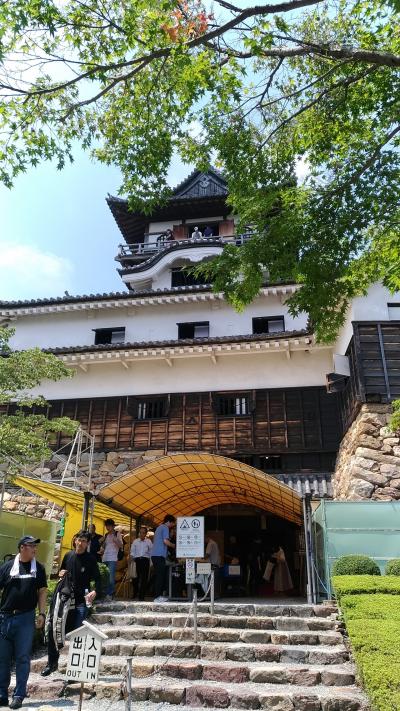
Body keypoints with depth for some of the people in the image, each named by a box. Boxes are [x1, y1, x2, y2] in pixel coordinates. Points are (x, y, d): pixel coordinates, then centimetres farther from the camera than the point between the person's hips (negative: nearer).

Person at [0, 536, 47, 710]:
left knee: (23, 658, 2)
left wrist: (42, 614, -1)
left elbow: (42, 591, 7)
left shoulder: (38, 568, 4)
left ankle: (19, 696, 12)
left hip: (26, 618, 0)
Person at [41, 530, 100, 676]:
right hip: (65, 598, 4)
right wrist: (60, 573, -2)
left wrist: (94, 591, -25)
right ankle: (52, 662, 20)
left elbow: (97, 578, -7)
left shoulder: (90, 559, -6)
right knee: (52, 630, 3)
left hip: (81, 600, -4)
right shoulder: (68, 555, 6)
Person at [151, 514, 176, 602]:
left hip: (155, 555, 10)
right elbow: (165, 541, -17)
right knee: (160, 576, -7)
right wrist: (174, 546, -1)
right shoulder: (165, 528, -6)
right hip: (159, 555, -10)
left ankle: (158, 595, 14)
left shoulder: (159, 527, 22)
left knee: (159, 576, 12)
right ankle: (157, 597, -7)